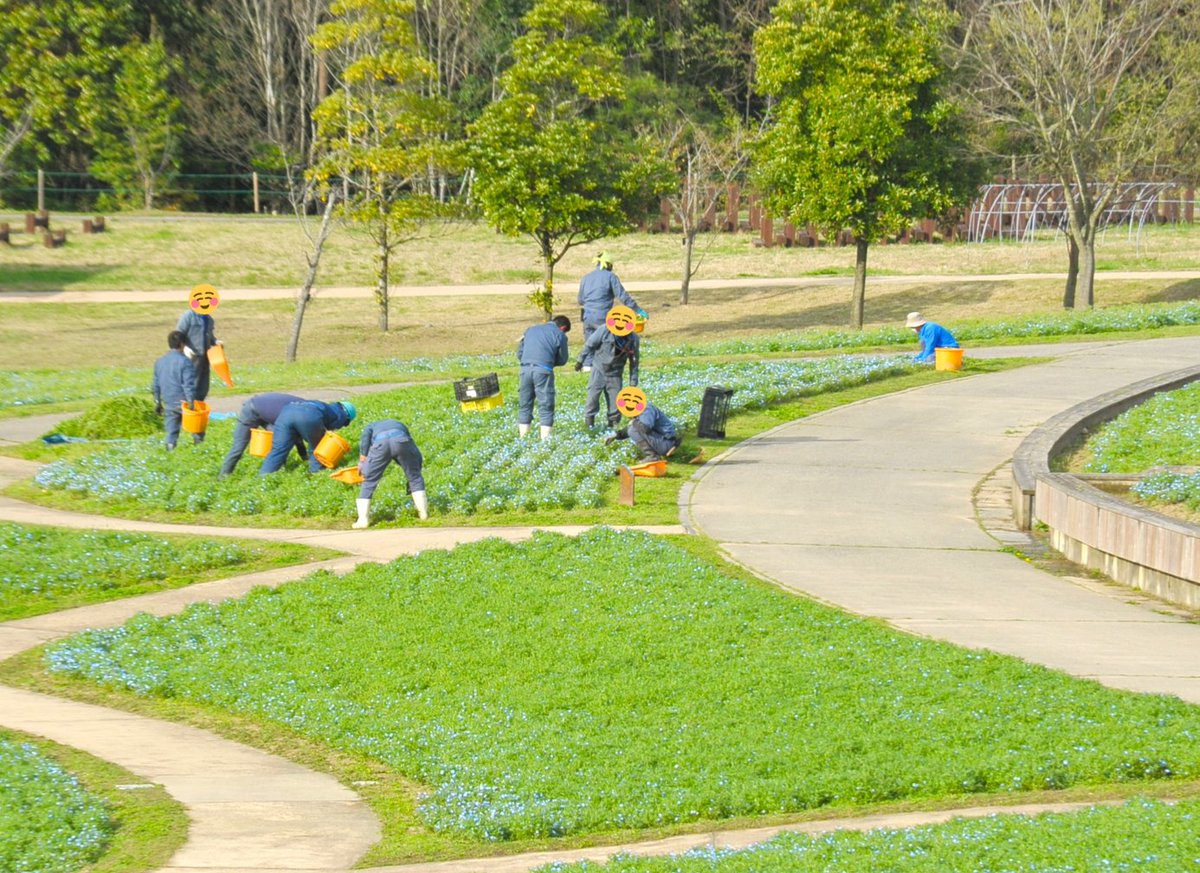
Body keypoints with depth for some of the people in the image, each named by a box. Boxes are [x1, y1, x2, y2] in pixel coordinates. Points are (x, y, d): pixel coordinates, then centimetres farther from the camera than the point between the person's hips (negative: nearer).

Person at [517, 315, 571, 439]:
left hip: (525, 368, 4)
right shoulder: (560, 335, 7)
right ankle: (546, 437, -3)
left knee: (524, 405, 12)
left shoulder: (531, 330, 22)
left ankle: (523, 436, 12)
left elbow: (519, 353, 21)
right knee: (546, 405, 2)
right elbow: (562, 360, 9)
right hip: (543, 371, -4)